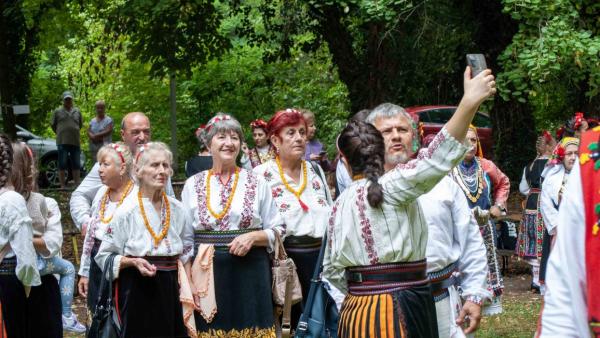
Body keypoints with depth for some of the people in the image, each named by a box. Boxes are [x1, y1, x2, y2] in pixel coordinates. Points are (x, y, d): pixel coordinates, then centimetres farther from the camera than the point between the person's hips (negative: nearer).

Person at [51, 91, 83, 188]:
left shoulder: (77, 111, 13)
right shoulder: (58, 111, 5)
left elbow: (81, 124, 22)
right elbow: (53, 125, 11)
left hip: (75, 142, 3)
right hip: (62, 142, -3)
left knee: (76, 165, 6)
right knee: (62, 165, -3)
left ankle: (77, 185, 11)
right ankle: (62, 186, 1)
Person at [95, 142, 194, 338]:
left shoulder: (178, 210, 5)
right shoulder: (127, 212, -7)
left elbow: (186, 255, 14)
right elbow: (105, 256, -4)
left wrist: (187, 290, 7)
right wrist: (133, 262, -19)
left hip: (170, 288, 4)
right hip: (137, 290, -4)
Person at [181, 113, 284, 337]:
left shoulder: (257, 183, 5)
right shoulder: (193, 185, 7)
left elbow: (278, 231, 7)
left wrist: (253, 236, -12)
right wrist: (187, 280, 0)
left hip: (249, 273, -1)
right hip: (206, 275, 1)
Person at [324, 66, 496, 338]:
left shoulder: (340, 205, 11)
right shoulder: (392, 186, -9)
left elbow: (332, 269, 17)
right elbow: (435, 161, -25)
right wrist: (470, 102, -33)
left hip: (356, 313, 7)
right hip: (399, 313, -7)